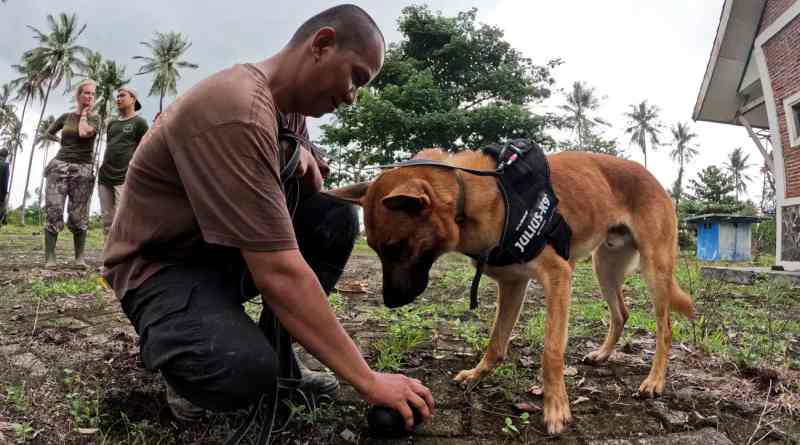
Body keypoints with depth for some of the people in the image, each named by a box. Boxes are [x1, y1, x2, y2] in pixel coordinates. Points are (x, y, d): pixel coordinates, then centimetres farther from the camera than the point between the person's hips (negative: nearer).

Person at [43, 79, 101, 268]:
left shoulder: (94, 118, 7)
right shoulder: (66, 117, 14)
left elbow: (84, 133, -15)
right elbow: (48, 133, 30)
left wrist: (84, 113, -1)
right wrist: (62, 141, 17)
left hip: (83, 169, -2)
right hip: (59, 165, 2)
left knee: (79, 216, -5)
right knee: (54, 212, -8)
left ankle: (79, 258, 0)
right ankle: (49, 258, -9)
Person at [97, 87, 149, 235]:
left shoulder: (139, 122, 5)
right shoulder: (112, 124, 23)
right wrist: (102, 170, 16)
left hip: (125, 178, -6)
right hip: (105, 177, 7)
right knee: (107, 221, 4)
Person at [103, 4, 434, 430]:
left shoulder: (290, 102, 0)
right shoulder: (235, 111, -30)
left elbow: (314, 188, 12)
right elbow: (279, 273, -34)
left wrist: (302, 157, -13)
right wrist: (368, 380, -29)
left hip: (225, 246, 9)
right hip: (160, 265, -8)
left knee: (336, 219, -9)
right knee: (245, 373, -34)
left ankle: (278, 357, 0)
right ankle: (188, 348, 2)